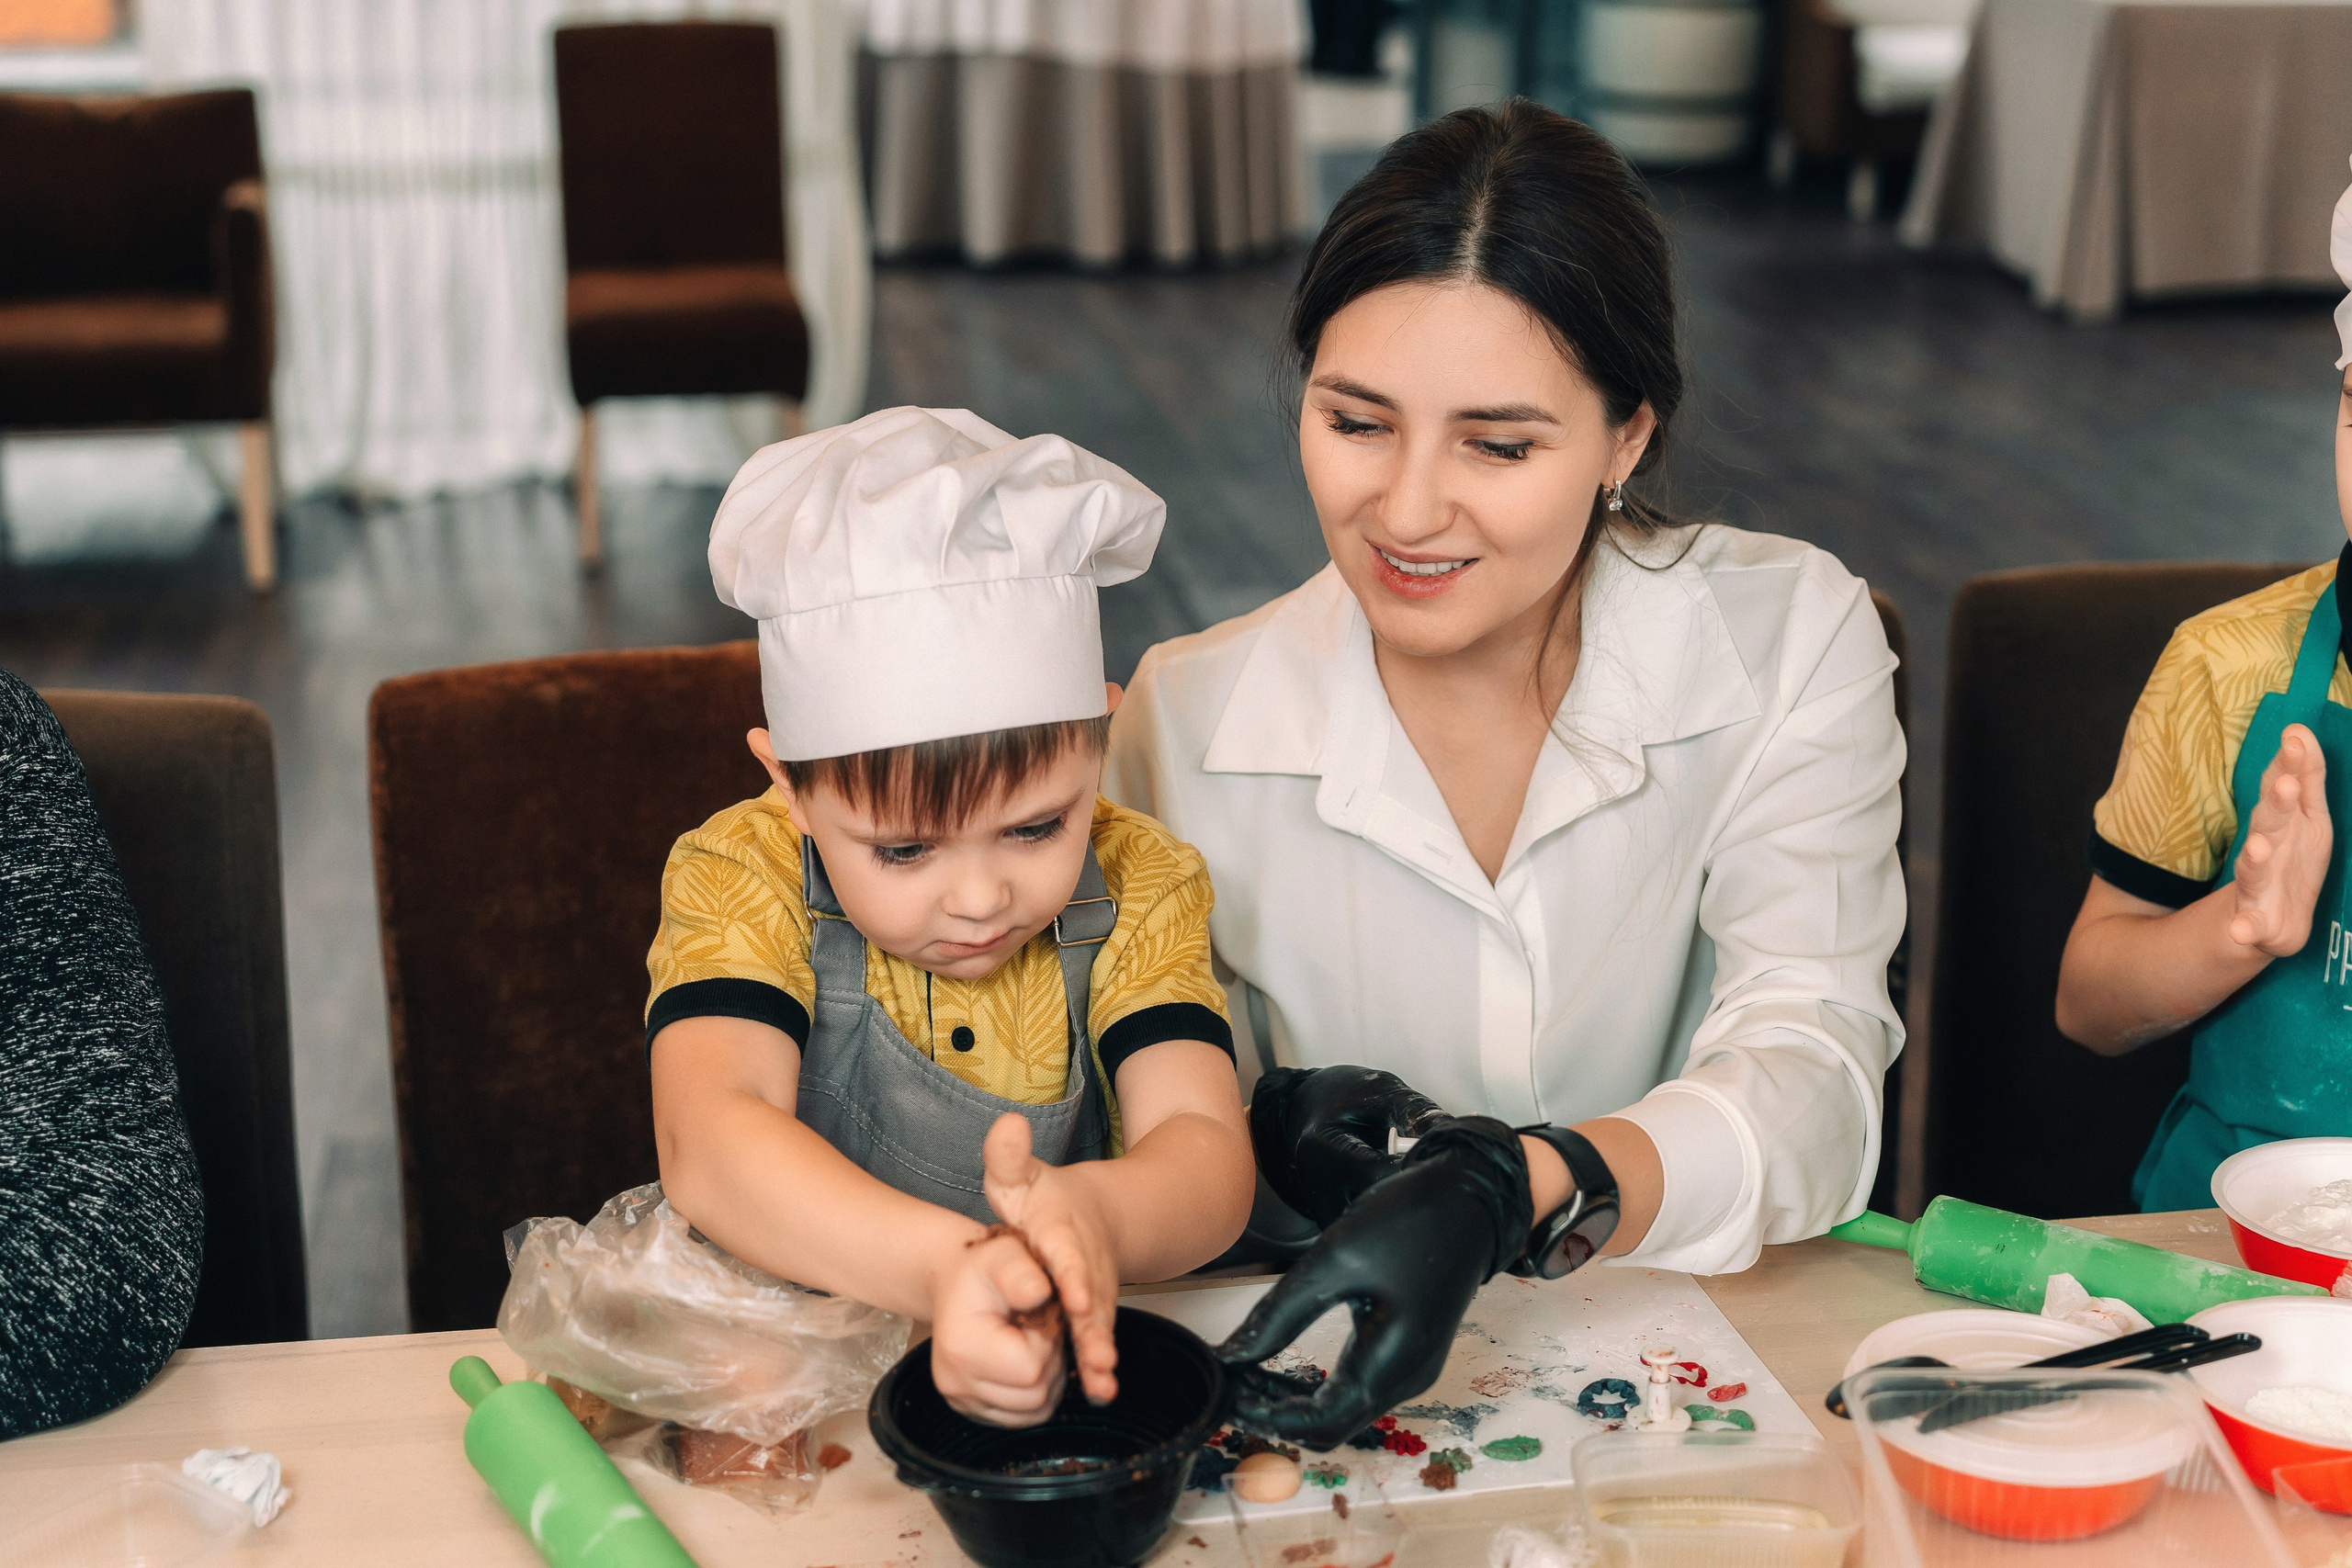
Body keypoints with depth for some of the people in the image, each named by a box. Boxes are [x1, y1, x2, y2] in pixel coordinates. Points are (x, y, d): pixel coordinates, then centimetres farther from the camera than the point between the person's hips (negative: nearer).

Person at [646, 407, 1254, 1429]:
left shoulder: (1137, 890, -5)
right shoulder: (742, 883, -11)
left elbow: (1205, 1148, -20)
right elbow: (708, 1144, -29)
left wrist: (1098, 1215, -44)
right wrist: (944, 1268, -47)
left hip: (1077, 1380, 2)